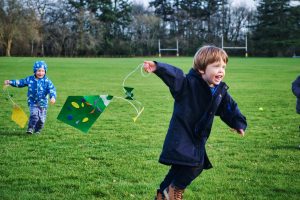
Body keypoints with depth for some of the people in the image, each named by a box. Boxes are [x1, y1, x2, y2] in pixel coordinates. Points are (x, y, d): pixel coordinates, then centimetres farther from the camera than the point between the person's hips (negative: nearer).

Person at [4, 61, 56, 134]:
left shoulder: (47, 81, -7)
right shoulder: (30, 79, 0)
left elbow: (52, 89, -16)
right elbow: (20, 82, 10)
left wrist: (53, 97, -35)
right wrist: (10, 82, 5)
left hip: (43, 103, 0)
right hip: (33, 102, 0)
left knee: (42, 119, 2)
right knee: (34, 114, -21)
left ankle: (37, 130, 26)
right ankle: (30, 128, -4)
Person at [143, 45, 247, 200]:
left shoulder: (221, 91, 3)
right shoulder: (189, 83, -19)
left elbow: (230, 108, 16)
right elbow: (174, 76, -35)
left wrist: (239, 123, 3)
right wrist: (158, 67, -53)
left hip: (198, 138, 8)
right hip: (181, 135, -8)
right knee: (193, 165, -20)